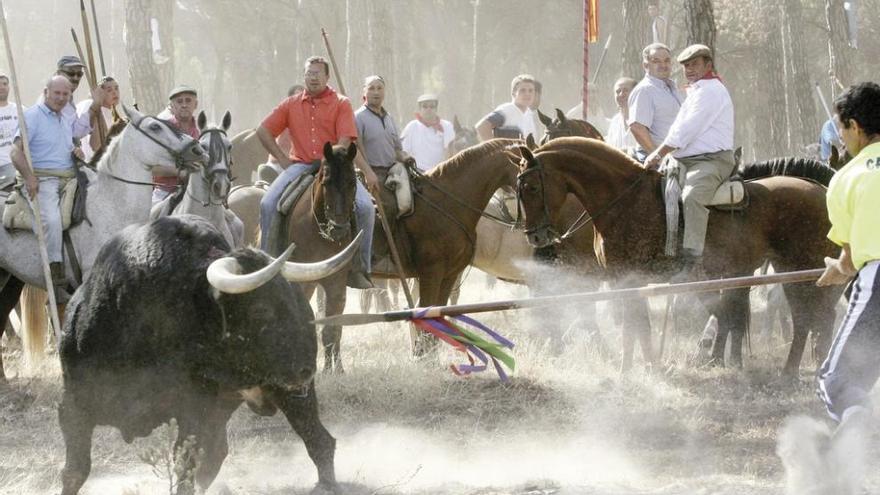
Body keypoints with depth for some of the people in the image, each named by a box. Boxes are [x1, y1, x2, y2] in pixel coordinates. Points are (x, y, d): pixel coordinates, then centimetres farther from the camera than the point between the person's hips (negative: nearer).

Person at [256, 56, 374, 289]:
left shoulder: (341, 104, 4)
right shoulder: (291, 105, 11)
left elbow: (344, 142, -5)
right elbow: (263, 132, 12)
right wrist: (282, 159, 3)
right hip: (300, 165, 2)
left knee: (365, 206, -23)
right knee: (268, 203, -21)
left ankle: (359, 267, -11)